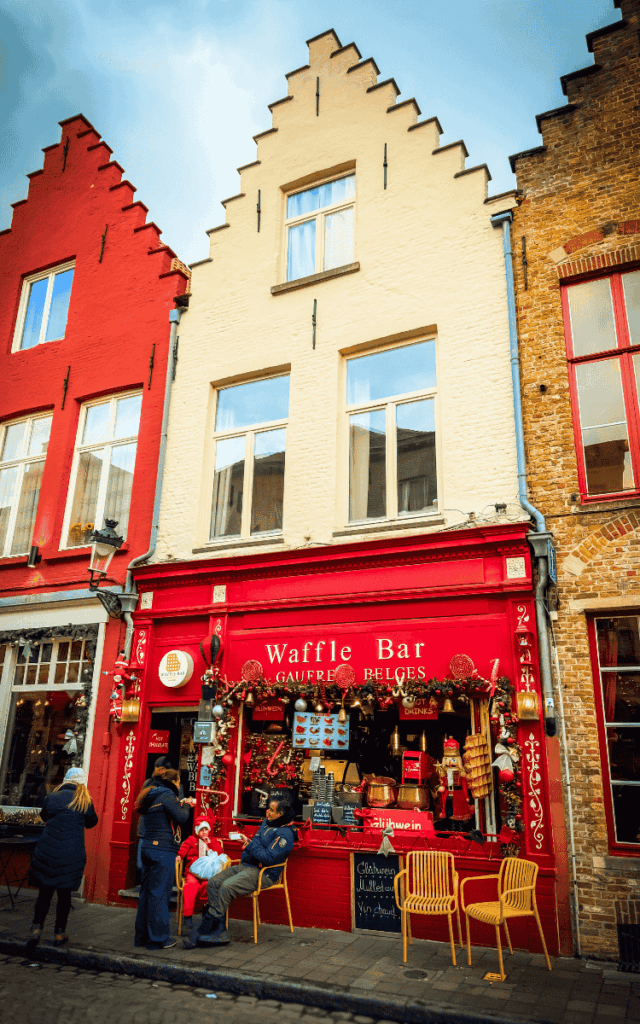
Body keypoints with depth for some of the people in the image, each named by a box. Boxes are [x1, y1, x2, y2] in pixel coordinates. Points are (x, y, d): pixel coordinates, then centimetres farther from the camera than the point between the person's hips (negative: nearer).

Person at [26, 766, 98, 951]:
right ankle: (59, 933, 19)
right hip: (72, 855, -1)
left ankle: (37, 927, -4)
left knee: (45, 892, 11)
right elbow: (91, 823, 12)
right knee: (64, 893, 11)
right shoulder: (86, 802, -3)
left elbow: (44, 816, 17)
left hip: (46, 851, 1)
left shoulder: (52, 797, -1)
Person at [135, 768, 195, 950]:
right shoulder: (167, 795, -13)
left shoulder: (149, 795, 14)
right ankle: (158, 938, 6)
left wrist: (180, 804, 18)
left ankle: (142, 935, 23)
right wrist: (185, 805, 2)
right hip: (163, 849, -9)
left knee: (146, 891, 15)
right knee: (159, 893, -1)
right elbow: (181, 818, -16)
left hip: (147, 847, 9)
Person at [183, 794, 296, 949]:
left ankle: (204, 931, -17)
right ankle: (219, 932, -11)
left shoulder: (285, 834, -13)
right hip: (245, 866, 10)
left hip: (263, 873, -9)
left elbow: (269, 858, -23)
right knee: (213, 883, -9)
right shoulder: (266, 823, 17)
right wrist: (248, 845, 10)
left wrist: (251, 845, -13)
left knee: (227, 887, -28)